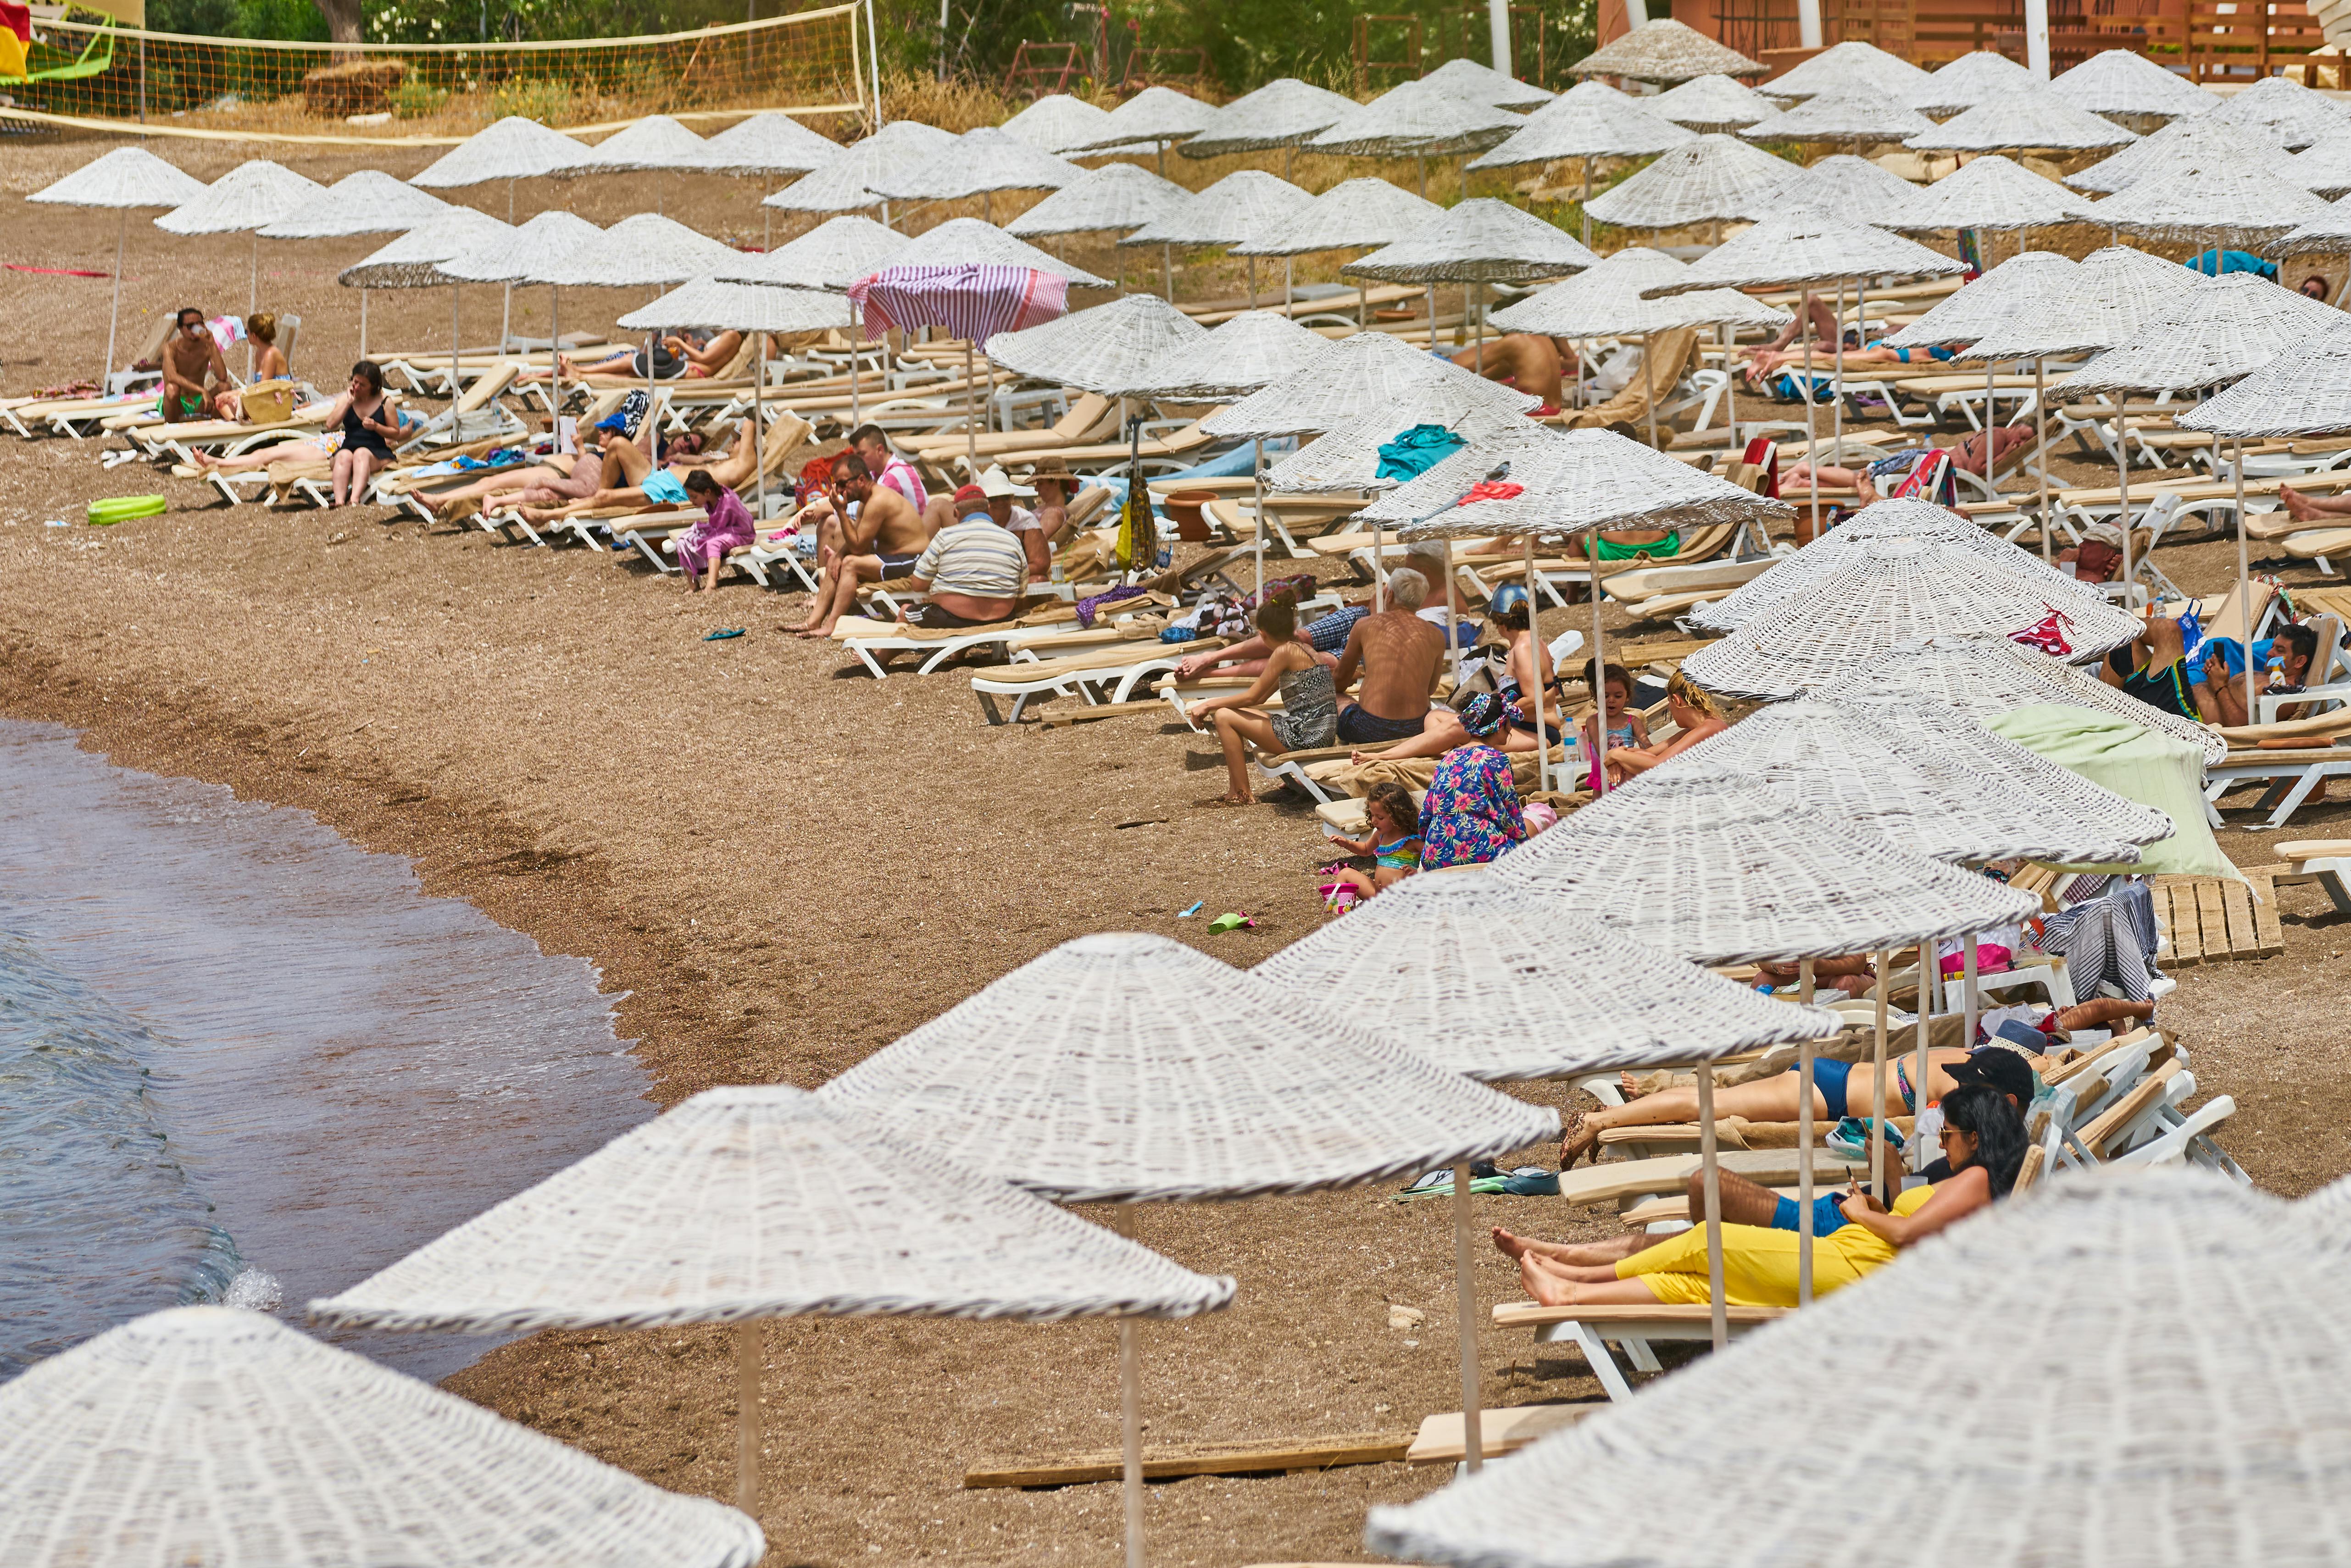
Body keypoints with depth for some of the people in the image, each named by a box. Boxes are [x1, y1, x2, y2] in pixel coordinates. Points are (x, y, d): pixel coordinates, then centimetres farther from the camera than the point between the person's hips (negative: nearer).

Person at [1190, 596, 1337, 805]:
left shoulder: (1285, 652, -14)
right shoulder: (1303, 649, 15)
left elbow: (1251, 697, -10)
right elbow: (1260, 699, 19)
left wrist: (1209, 705, 2)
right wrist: (1212, 704, 18)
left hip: (1305, 736, -10)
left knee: (1224, 717, -4)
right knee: (1236, 714, 20)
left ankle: (1242, 794, 1)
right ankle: (1235, 790, 20)